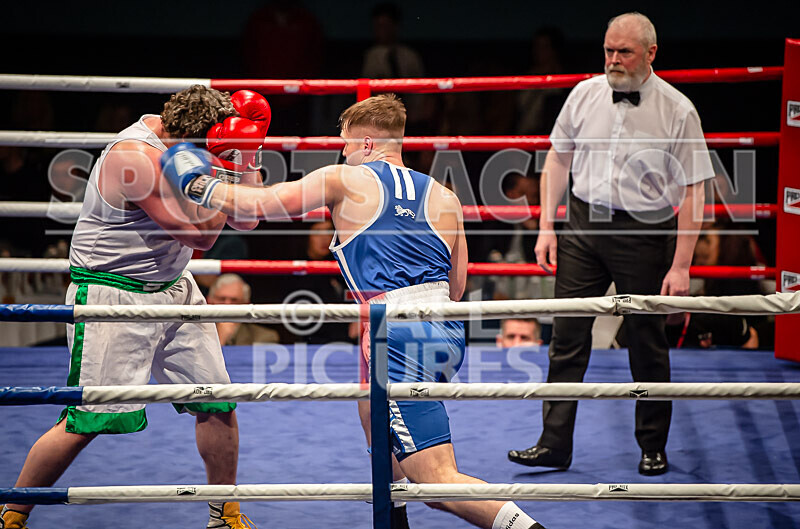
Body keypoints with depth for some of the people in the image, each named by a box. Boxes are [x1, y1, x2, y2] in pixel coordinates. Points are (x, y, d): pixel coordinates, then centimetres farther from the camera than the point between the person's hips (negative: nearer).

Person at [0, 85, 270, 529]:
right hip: (113, 297, -8)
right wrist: (223, 165, -20)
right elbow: (201, 233, -24)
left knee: (217, 403, 5)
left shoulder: (187, 141, 2)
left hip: (173, 291, 8)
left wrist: (246, 158, -5)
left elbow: (244, 221, 7)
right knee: (85, 421, -7)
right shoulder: (135, 157, -25)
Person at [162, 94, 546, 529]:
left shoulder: (345, 180, 4)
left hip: (401, 341, -7)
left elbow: (258, 204, 4)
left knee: (441, 485, -9)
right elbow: (456, 287, 16)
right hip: (449, 331, 7)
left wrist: (196, 185, 19)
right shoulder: (443, 196, 16)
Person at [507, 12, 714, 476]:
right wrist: (547, 227, 6)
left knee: (647, 345, 5)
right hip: (584, 228, 3)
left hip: (644, 233, -3)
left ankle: (653, 447, 19)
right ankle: (555, 444, 6)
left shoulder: (678, 111, -7)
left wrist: (681, 265, -12)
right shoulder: (585, 95, 3)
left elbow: (693, 191, -7)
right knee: (568, 336, 1)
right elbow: (558, 159, 14)